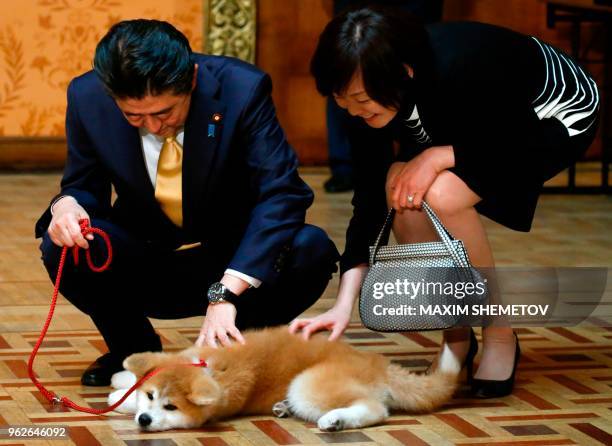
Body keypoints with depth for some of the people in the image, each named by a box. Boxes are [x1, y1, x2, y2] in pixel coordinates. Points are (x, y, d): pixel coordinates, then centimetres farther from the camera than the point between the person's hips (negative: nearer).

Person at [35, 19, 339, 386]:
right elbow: (84, 187, 0)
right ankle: (133, 351, 3)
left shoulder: (242, 90, -22)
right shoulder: (88, 97, -14)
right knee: (62, 245, -26)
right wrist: (67, 204, -28)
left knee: (312, 250, -30)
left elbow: (281, 194, -27)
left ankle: (234, 345, 0)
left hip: (235, 264, -2)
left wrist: (226, 292, -38)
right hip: (143, 269, 2)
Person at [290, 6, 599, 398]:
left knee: (442, 193, -30)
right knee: (400, 192, -19)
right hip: (488, 124, 6)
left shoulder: (459, 71, -40)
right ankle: (457, 336, 2)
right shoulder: (369, 104, -20)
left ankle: (501, 337, -10)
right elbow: (368, 201, -16)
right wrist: (344, 305, -23)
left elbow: (532, 144, -27)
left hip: (559, 117, -6)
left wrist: (438, 156, -34)